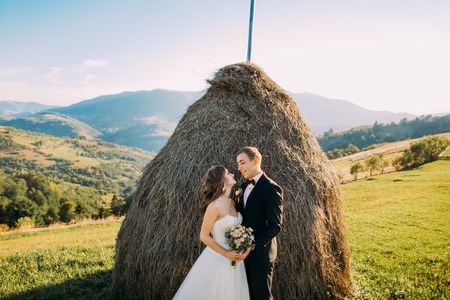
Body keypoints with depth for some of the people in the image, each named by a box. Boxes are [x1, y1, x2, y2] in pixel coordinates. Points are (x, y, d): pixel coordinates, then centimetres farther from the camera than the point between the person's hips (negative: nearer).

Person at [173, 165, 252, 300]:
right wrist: (226, 254, -16)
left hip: (235, 258, 7)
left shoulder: (232, 202, 3)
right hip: (218, 258, -7)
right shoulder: (215, 206, -21)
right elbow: (204, 236, -18)